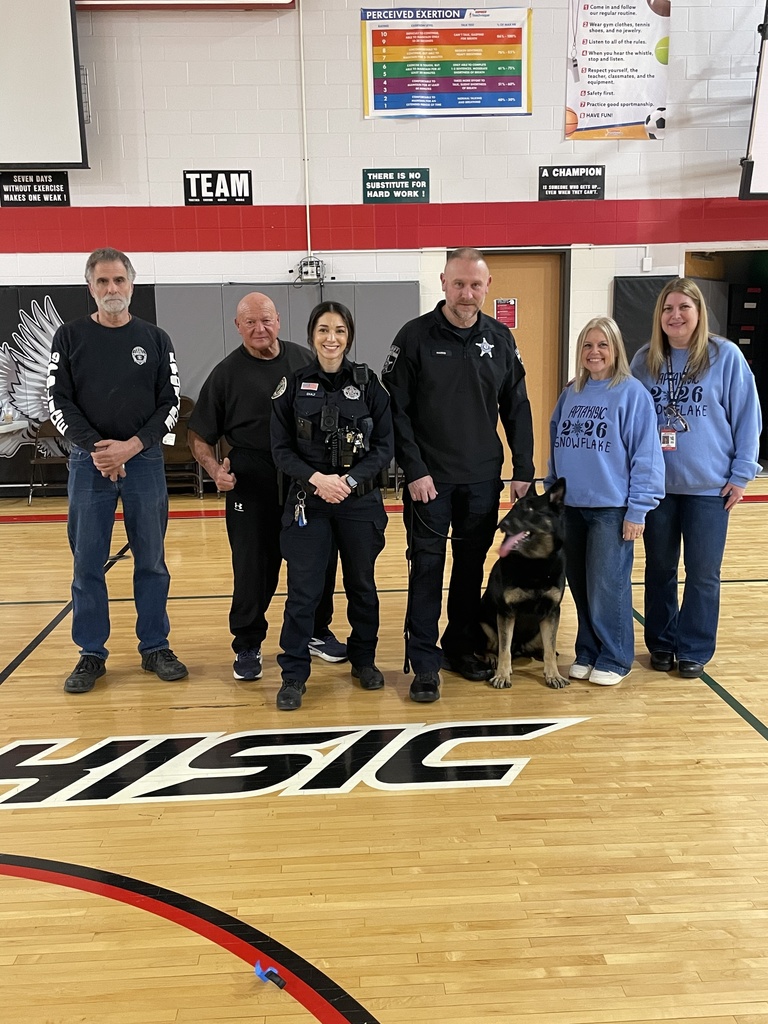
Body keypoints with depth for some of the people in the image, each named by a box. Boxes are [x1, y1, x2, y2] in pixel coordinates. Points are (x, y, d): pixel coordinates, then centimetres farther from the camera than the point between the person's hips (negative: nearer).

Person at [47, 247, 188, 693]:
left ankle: (155, 647, 19)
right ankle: (92, 654, 16)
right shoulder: (70, 337, 4)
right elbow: (58, 402, 0)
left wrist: (132, 447, -12)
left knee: (152, 561, 7)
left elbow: (171, 404, 1)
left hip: (145, 461, 0)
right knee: (87, 563, 4)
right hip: (88, 463, 0)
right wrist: (95, 448, -14)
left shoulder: (155, 339, 5)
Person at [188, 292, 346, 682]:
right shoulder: (226, 373, 0)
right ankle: (247, 645, 17)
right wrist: (216, 470, -16)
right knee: (253, 565, 1)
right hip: (252, 484, -3)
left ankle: (317, 631, 29)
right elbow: (200, 435, 2)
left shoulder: (304, 360, 7)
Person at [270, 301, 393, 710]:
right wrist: (315, 478, -17)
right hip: (308, 502, -1)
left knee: (361, 584, 13)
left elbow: (384, 446, -2)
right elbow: (281, 449, -1)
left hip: (360, 502, 1)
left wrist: (350, 480, -15)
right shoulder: (293, 385, 1)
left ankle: (364, 659, 32)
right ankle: (293, 675, 11)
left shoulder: (368, 384, 1)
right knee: (303, 590, -1)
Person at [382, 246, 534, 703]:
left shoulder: (500, 338, 5)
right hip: (430, 477, -3)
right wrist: (414, 470, -13)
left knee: (472, 564, 12)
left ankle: (462, 647, 27)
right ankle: (425, 662, 10)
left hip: (483, 477, 4)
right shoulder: (416, 336, -6)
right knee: (427, 567, 1)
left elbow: (517, 408, 8)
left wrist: (524, 470, 4)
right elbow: (396, 409, -8)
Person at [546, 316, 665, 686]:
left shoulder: (632, 393, -7)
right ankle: (587, 652, 26)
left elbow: (646, 456, -10)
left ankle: (614, 659, 16)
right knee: (579, 587, 11)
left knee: (607, 587, -1)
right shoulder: (571, 394, 9)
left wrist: (638, 510, -13)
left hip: (612, 508, -5)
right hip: (570, 507, 5)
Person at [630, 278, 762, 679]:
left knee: (702, 572, 6)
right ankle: (661, 643, 28)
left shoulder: (726, 356, -5)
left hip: (709, 485, -2)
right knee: (659, 568, 12)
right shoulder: (645, 360, 3)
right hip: (656, 484, 2)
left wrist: (741, 474, -5)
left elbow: (747, 418, -3)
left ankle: (694, 650, 21)